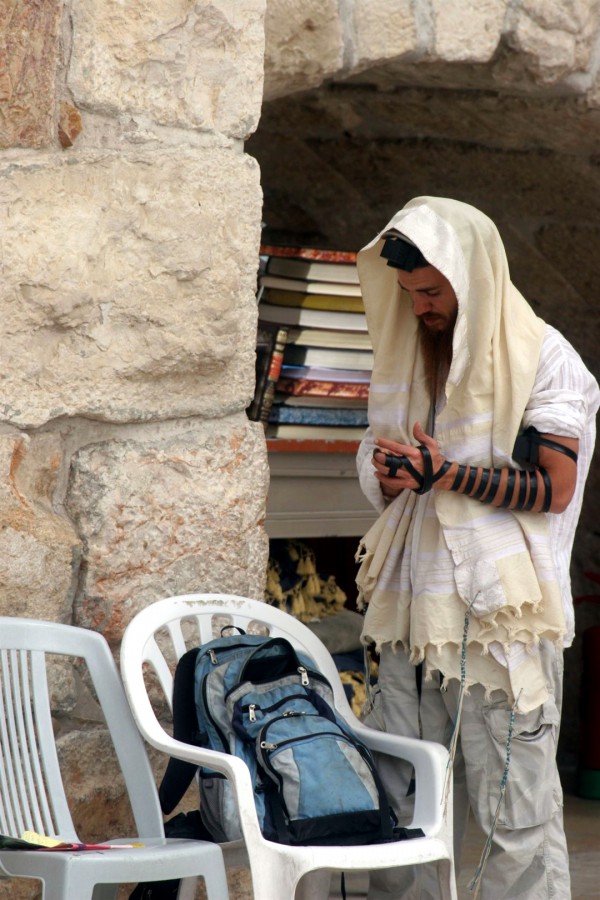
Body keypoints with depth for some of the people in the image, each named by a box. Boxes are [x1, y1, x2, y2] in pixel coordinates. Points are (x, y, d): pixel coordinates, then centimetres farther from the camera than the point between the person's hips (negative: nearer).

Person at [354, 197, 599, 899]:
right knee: (404, 804, 6)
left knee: (516, 810, -4)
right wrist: (388, 476, -1)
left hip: (500, 611, -6)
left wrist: (447, 473, -19)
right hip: (412, 605, 6)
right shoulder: (407, 356, 16)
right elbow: (375, 453, 23)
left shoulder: (543, 358, -3)